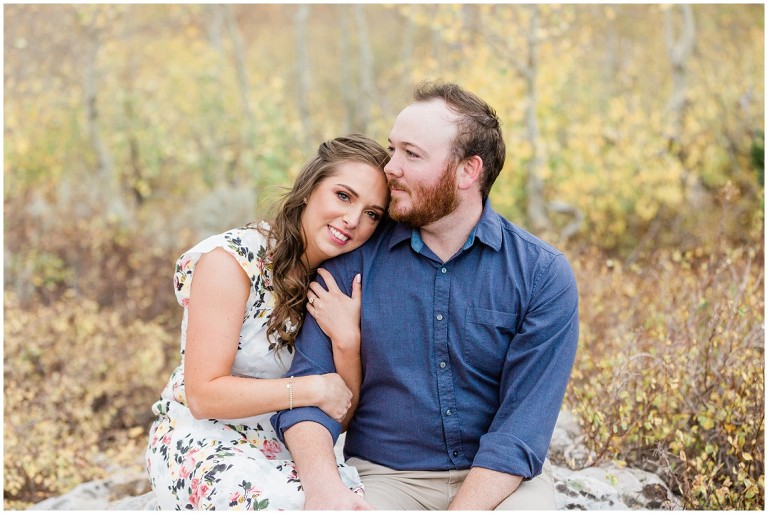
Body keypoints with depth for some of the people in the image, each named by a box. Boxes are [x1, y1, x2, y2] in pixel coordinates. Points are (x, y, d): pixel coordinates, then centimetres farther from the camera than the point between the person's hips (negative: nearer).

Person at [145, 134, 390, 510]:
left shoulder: (339, 282, 3)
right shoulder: (232, 259, -15)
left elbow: (342, 415, 2)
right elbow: (203, 395, -19)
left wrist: (347, 341, -16)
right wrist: (315, 389, -21)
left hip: (286, 448, 5)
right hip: (205, 443, -5)